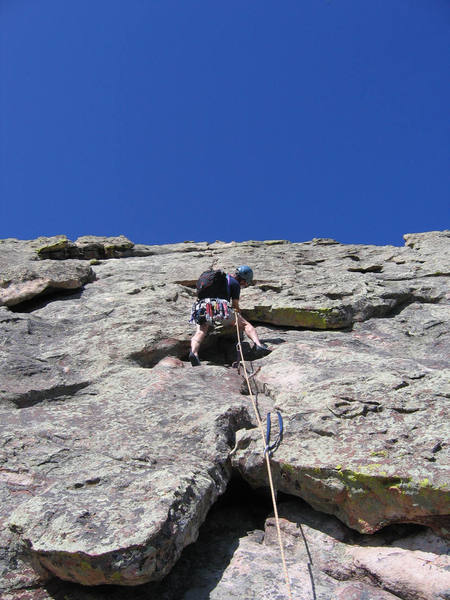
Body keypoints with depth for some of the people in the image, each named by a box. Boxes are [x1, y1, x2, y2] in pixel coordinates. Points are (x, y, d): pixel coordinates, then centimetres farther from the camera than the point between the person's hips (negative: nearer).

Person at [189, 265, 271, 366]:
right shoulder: (235, 284, 14)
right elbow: (235, 306, 13)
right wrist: (240, 322, 31)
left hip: (202, 307, 5)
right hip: (220, 307, -5)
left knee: (200, 333, -12)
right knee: (246, 324, 1)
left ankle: (194, 353, -40)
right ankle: (258, 345, -20)